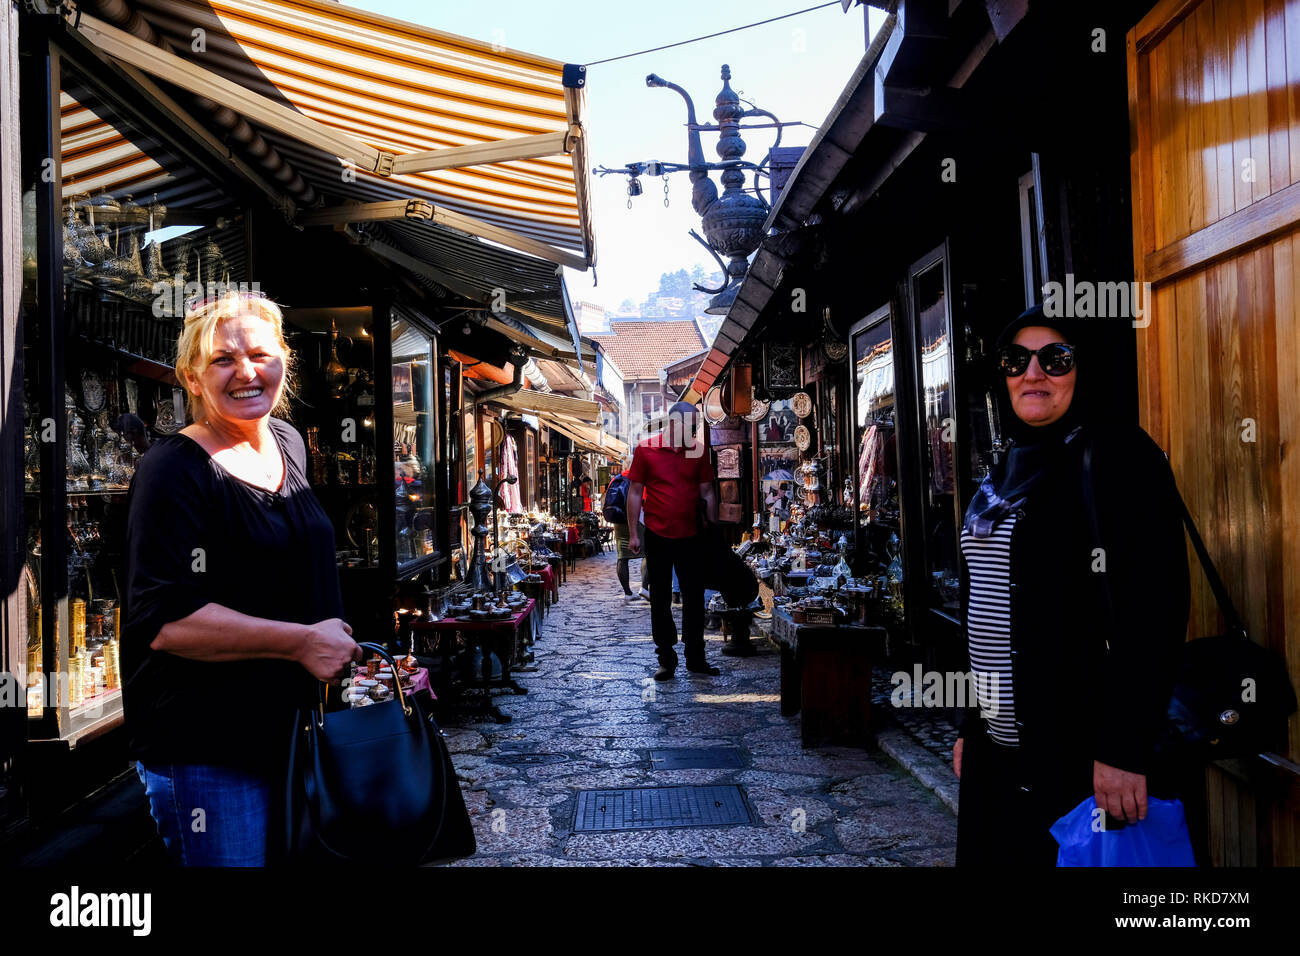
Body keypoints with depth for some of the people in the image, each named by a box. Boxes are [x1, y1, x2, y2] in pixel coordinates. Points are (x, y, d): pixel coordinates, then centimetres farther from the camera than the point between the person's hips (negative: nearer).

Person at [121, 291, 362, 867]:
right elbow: (165, 621, -24)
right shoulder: (174, 470, -16)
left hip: (293, 729, 8)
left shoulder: (287, 443, 9)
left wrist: (338, 645, 17)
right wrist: (303, 642, -23)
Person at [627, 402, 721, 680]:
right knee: (660, 600, 7)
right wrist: (633, 533, -5)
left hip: (691, 536, 2)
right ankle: (666, 660, 17)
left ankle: (696, 658, 19)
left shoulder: (698, 450, 3)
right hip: (657, 536, -2)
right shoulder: (645, 449, -4)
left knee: (695, 598, 7)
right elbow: (635, 493, -1)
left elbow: (707, 493, 9)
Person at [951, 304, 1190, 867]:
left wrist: (1123, 748, -22)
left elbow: (1153, 612, -18)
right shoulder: (1002, 478, 12)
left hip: (1081, 760, -7)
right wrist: (971, 726, 16)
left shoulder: (1120, 458, -10)